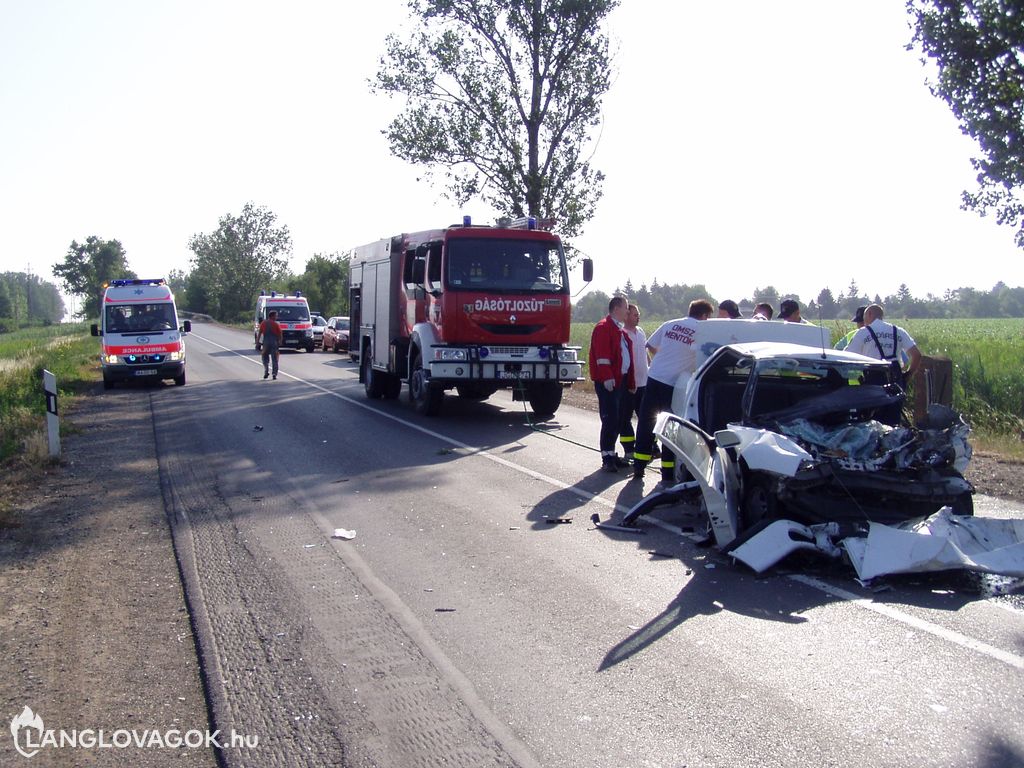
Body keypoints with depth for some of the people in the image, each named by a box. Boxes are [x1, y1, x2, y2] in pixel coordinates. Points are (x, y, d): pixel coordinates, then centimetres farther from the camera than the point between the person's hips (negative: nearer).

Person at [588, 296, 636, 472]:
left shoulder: (620, 331, 21)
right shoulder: (603, 328, -9)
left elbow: (627, 357, 22)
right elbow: (602, 355, -19)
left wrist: (631, 381, 20)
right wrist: (607, 377, -25)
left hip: (620, 380, 9)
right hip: (608, 382, -9)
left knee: (616, 420, 12)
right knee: (610, 419, -9)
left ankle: (611, 454, 19)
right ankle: (607, 458, -6)